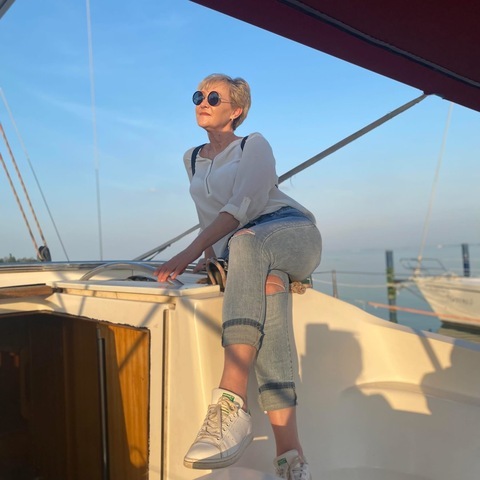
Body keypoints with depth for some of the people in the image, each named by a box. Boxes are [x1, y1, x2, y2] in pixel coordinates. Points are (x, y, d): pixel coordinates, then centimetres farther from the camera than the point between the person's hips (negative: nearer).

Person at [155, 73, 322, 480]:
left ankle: (232, 405, -53)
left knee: (247, 241, -40)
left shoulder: (255, 145, 9)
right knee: (266, 286, -36)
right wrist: (211, 254, 7)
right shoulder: (192, 159, 26)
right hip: (240, 251, 3)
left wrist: (192, 251, -21)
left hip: (292, 231, -2)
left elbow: (243, 204, -10)